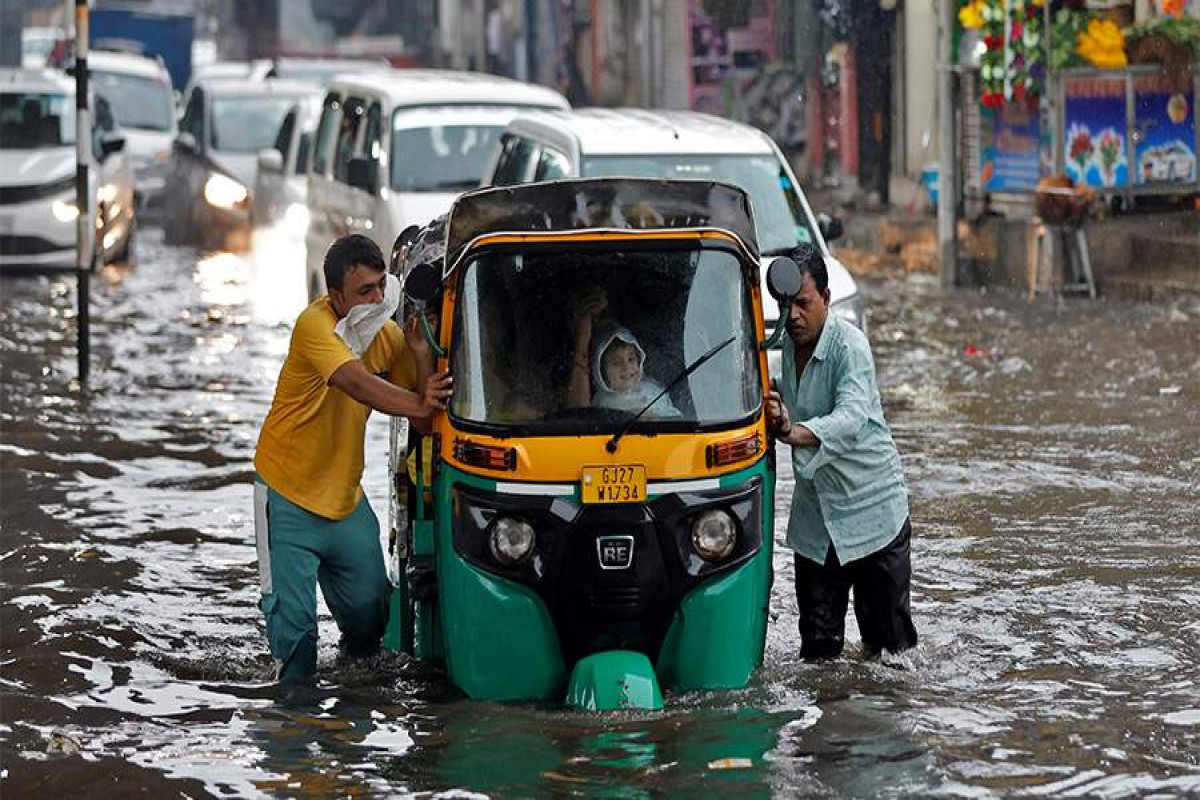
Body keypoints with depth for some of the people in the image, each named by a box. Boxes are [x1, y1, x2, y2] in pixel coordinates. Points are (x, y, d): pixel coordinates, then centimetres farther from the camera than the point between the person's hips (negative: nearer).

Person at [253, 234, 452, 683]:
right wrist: (420, 404, -47)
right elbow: (358, 384, -37)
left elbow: (422, 422, -4)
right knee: (293, 615, -9)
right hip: (288, 495, -6)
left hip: (346, 497, 6)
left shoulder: (388, 335, 0)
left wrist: (420, 356, -17)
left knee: (370, 605, 11)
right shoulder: (316, 325, -20)